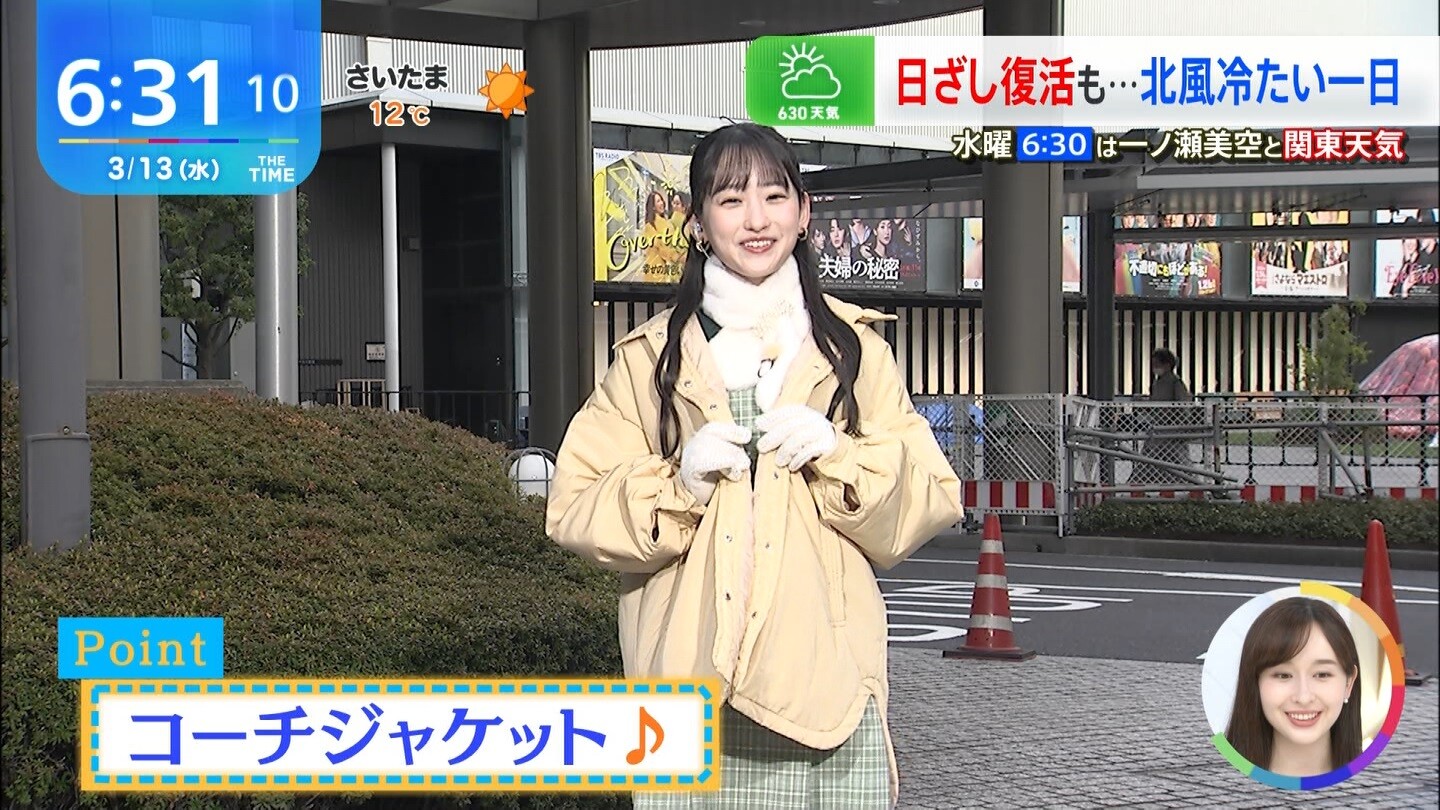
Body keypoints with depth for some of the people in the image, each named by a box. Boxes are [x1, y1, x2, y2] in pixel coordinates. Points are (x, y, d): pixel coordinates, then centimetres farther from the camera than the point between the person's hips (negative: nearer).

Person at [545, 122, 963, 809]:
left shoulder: (853, 349, 12)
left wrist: (838, 456, -9)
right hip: (692, 677, 0)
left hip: (825, 676, 0)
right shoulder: (651, 356, 11)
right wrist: (679, 480, -10)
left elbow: (931, 502, 8)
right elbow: (573, 511, 7)